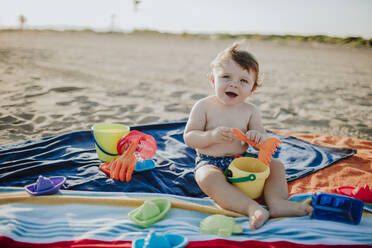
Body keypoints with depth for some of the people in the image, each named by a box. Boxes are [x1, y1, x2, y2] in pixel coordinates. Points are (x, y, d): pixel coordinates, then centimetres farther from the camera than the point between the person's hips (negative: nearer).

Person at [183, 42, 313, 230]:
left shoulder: (250, 111, 2)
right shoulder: (204, 106, -6)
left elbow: (264, 142, 2)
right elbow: (188, 138, -9)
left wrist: (258, 138, -24)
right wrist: (212, 136, -26)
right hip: (210, 163, -4)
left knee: (276, 165, -7)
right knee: (209, 178, -36)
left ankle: (277, 201, -27)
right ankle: (251, 208, -44)